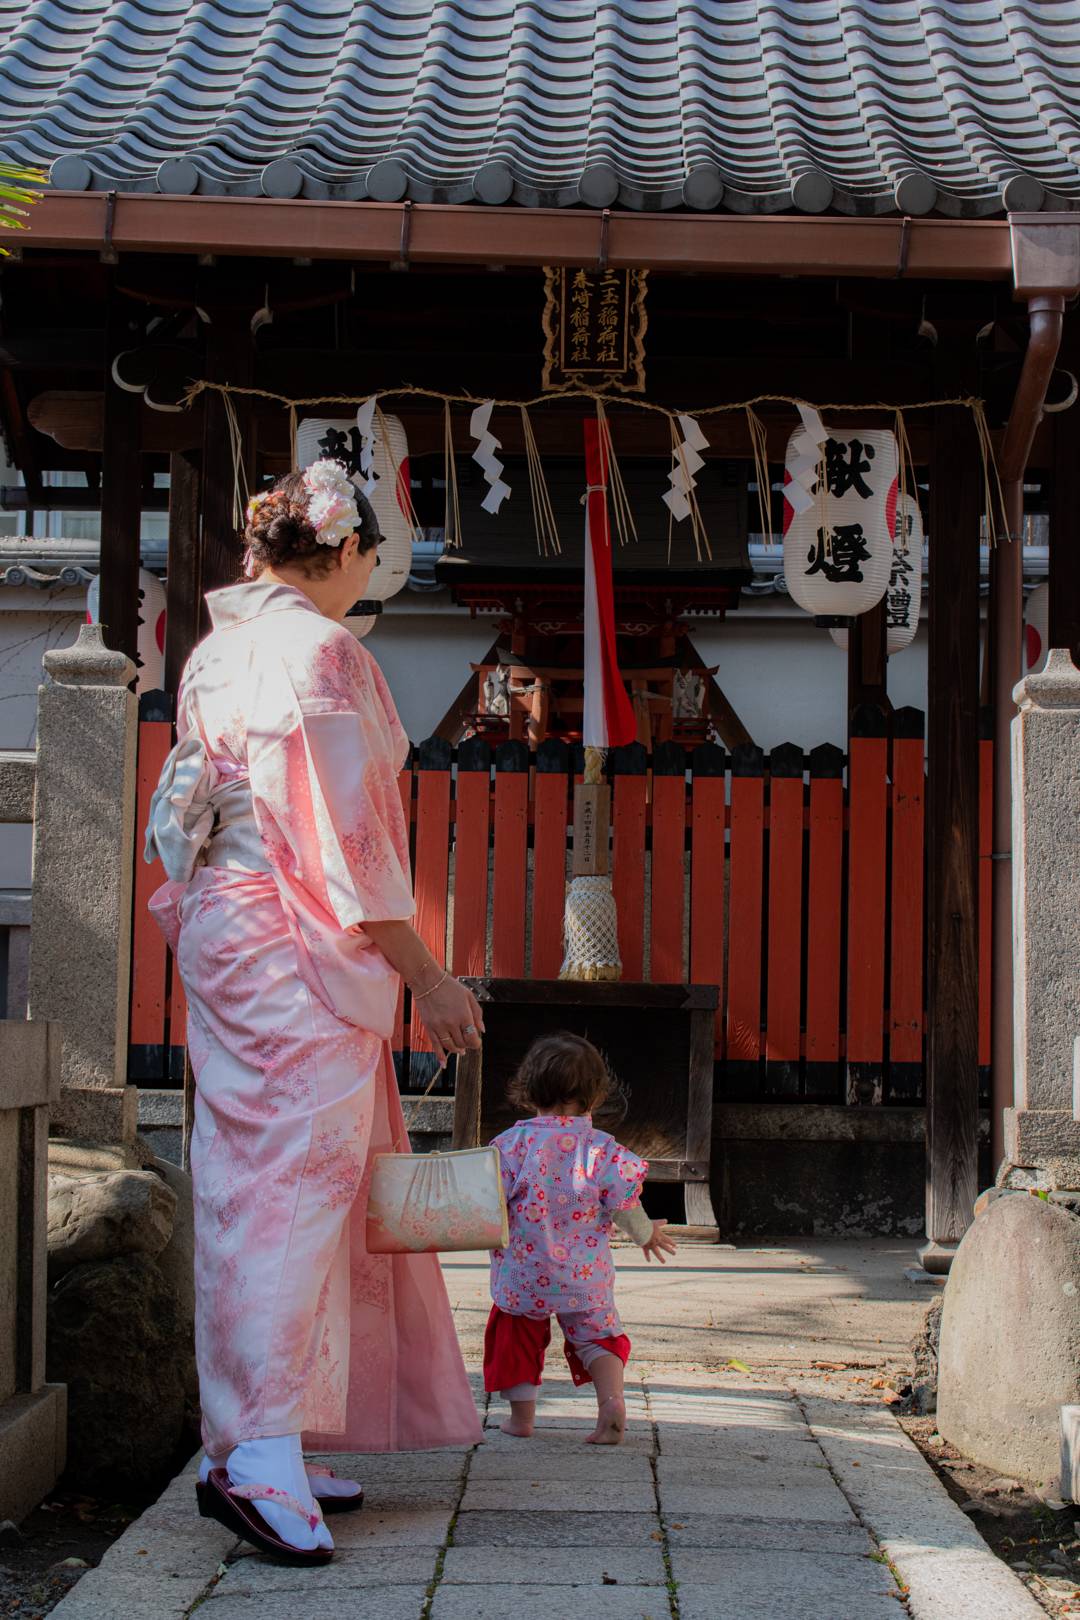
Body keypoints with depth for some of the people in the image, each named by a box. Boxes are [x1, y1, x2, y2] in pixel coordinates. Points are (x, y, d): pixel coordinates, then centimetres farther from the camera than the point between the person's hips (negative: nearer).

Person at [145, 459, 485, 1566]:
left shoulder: (217, 652, 15)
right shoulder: (320, 653, -12)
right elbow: (345, 836, -16)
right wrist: (425, 976, -13)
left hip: (223, 926, 9)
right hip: (299, 946, -9)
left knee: (254, 1185, 10)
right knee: (297, 1183, -11)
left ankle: (255, 1441, 15)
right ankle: (260, 1458, -17)